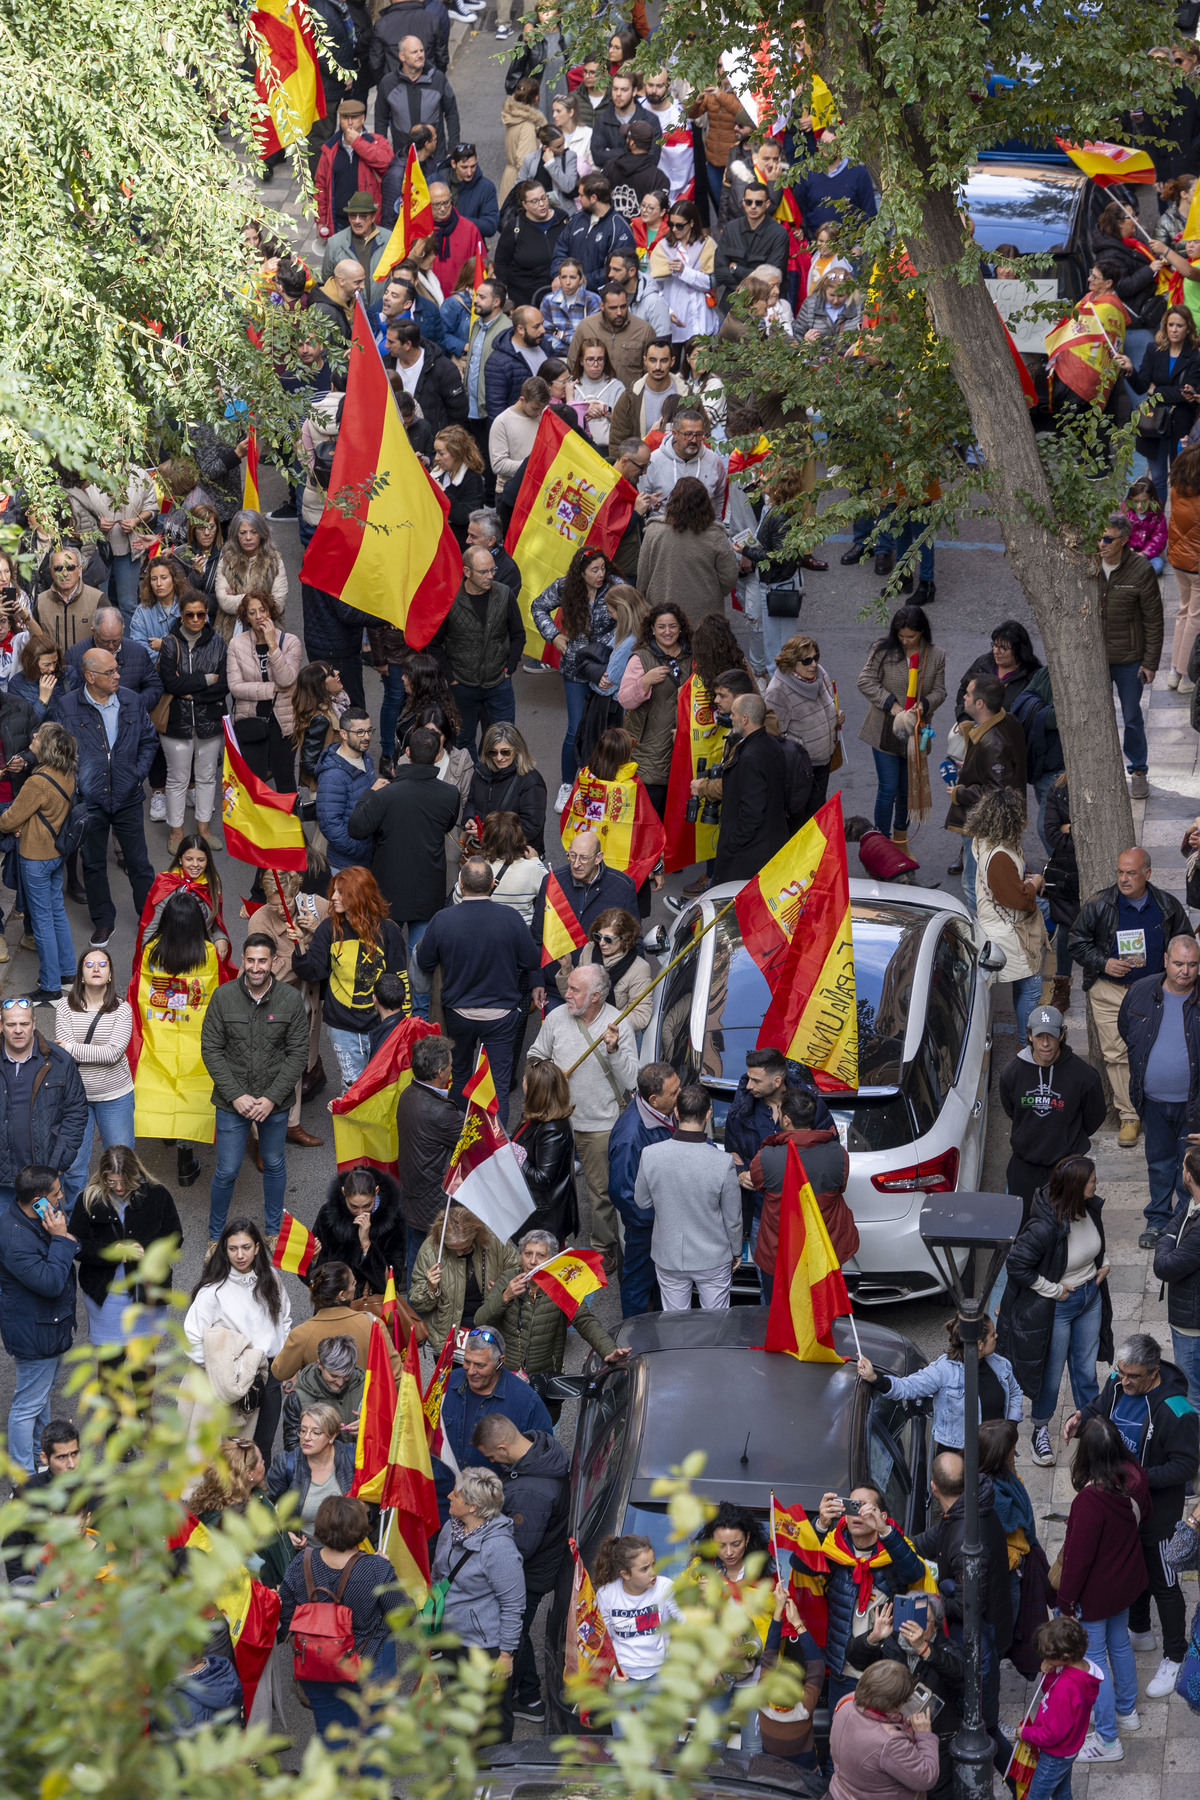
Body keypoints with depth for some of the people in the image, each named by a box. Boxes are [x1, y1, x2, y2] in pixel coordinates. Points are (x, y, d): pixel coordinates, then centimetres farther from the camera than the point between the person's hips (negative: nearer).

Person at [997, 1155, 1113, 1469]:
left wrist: (1103, 1264, 1)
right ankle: (1041, 1431, 35)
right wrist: (1054, 1290, -19)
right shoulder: (1045, 1227, -34)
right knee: (1052, 1373, 12)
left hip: (1091, 1296, 6)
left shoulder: (1090, 1208, -10)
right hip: (1056, 1307, -6)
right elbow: (1016, 1265, -27)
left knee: (1086, 1368, 21)